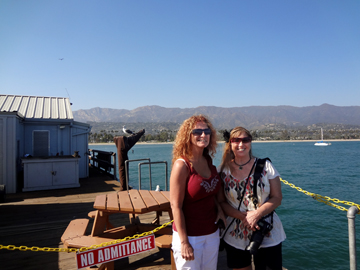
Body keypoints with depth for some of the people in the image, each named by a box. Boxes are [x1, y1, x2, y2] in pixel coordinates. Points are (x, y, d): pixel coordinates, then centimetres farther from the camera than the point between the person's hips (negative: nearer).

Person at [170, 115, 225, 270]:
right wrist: (184, 242, -17)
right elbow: (176, 206, -18)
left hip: (212, 233, 7)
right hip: (190, 236, -7)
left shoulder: (208, 161, 1)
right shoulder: (182, 165, -19)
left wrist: (219, 209, -2)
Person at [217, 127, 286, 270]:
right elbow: (221, 202, -1)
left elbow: (277, 198, -2)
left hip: (267, 235, 0)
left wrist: (256, 214, -16)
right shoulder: (223, 170, -1)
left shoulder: (265, 166, -2)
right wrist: (243, 216, -15)